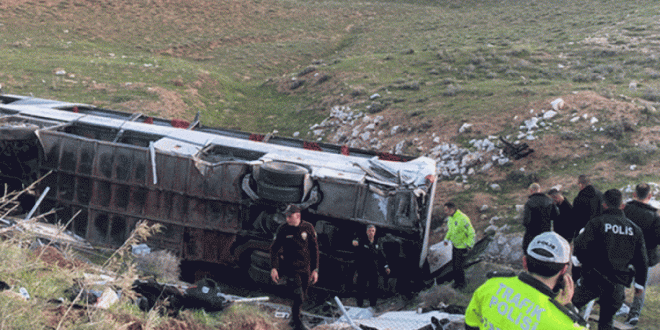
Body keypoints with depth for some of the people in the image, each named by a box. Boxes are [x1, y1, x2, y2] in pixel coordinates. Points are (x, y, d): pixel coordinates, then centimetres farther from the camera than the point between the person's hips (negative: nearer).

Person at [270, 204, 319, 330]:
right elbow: (274, 248, -2)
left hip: (306, 268, 3)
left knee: (302, 297, 13)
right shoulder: (282, 229, -7)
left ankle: (294, 319, 35)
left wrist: (315, 269, 0)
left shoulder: (308, 228, -2)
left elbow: (314, 249, 3)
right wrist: (274, 267, -13)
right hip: (290, 267, -3)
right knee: (298, 298, -12)